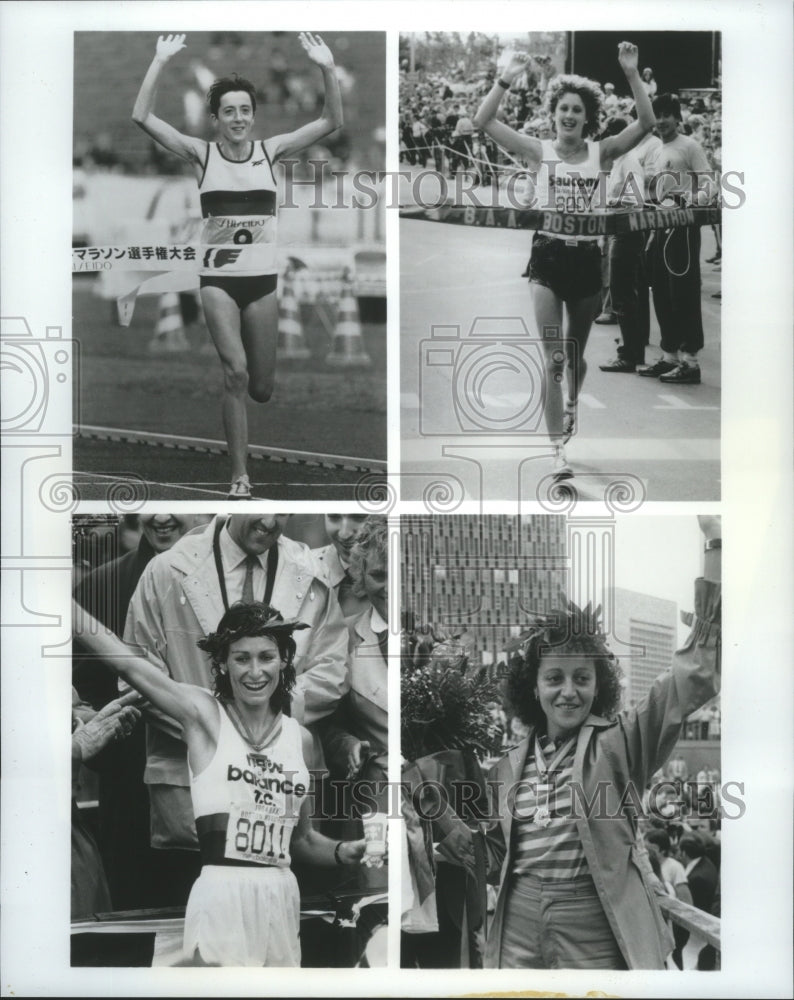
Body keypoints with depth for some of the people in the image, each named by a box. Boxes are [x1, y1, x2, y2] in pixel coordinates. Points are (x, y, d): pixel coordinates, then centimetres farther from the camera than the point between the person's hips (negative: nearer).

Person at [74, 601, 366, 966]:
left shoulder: (301, 739, 10)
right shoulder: (204, 715, -2)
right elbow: (128, 664, -15)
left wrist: (346, 851, 1)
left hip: (282, 901, 5)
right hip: (222, 899, -5)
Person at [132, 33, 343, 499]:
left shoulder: (271, 150, 2)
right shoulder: (201, 154, -2)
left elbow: (332, 121, -4)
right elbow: (142, 116, -11)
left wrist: (328, 69, -18)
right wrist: (161, 61, -20)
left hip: (263, 278, 2)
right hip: (218, 278, -2)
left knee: (261, 387, 8)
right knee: (236, 372, -18)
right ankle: (240, 476, -8)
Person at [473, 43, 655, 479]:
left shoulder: (602, 152, 2)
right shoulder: (538, 151, -1)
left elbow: (646, 123, -9)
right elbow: (483, 121, -9)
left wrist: (631, 74, -17)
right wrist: (507, 78, -20)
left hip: (587, 257, 2)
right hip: (548, 256, -2)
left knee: (576, 353, 18)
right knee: (553, 358, -8)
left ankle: (571, 405, 50)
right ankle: (558, 448, -7)